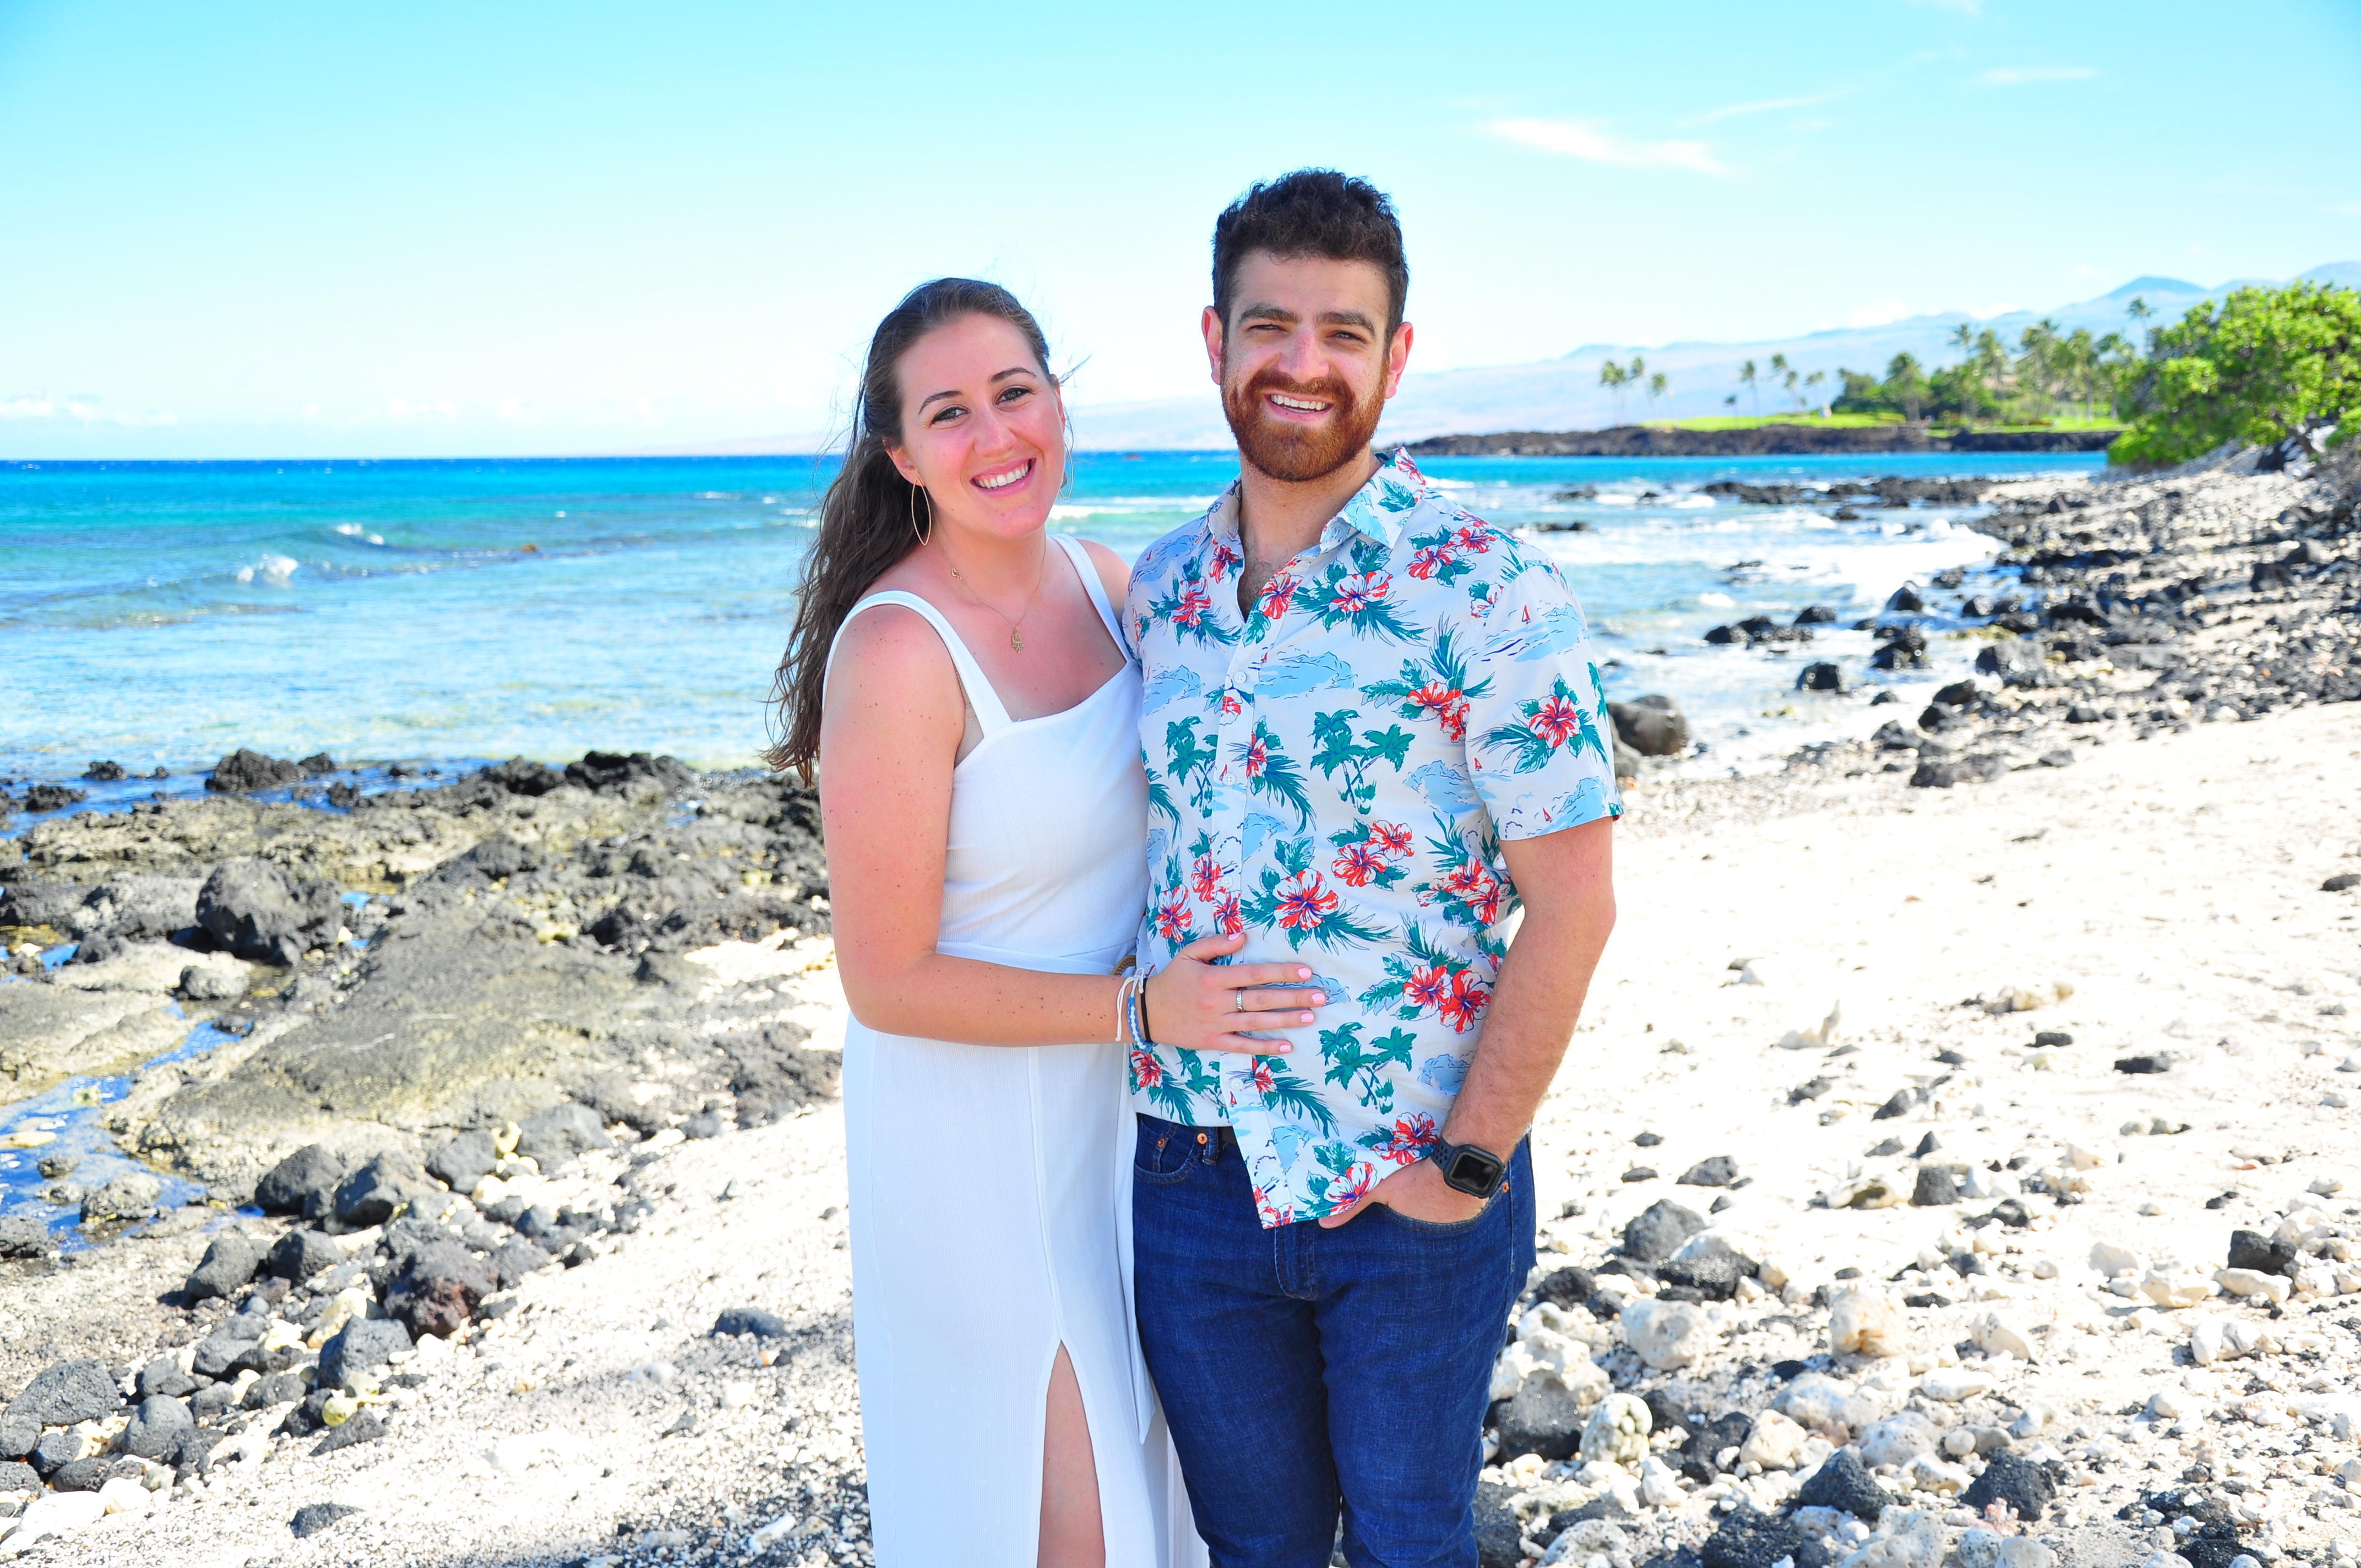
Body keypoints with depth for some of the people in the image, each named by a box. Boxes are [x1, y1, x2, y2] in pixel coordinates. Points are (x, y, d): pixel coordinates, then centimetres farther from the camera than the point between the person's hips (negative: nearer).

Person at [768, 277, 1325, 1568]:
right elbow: (886, 982, -21)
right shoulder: (898, 652, -24)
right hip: (977, 1129, -7)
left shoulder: (1103, 582, -1)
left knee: (1131, 1448, 24)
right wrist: (1139, 1008, -24)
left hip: (1119, 1104, 7)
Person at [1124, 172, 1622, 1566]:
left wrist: (1469, 1160, -14)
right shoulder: (1159, 590, 3)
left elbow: (1569, 901, -13)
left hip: (1414, 1184, -4)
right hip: (1192, 1173, 4)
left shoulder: (1487, 591, -12)